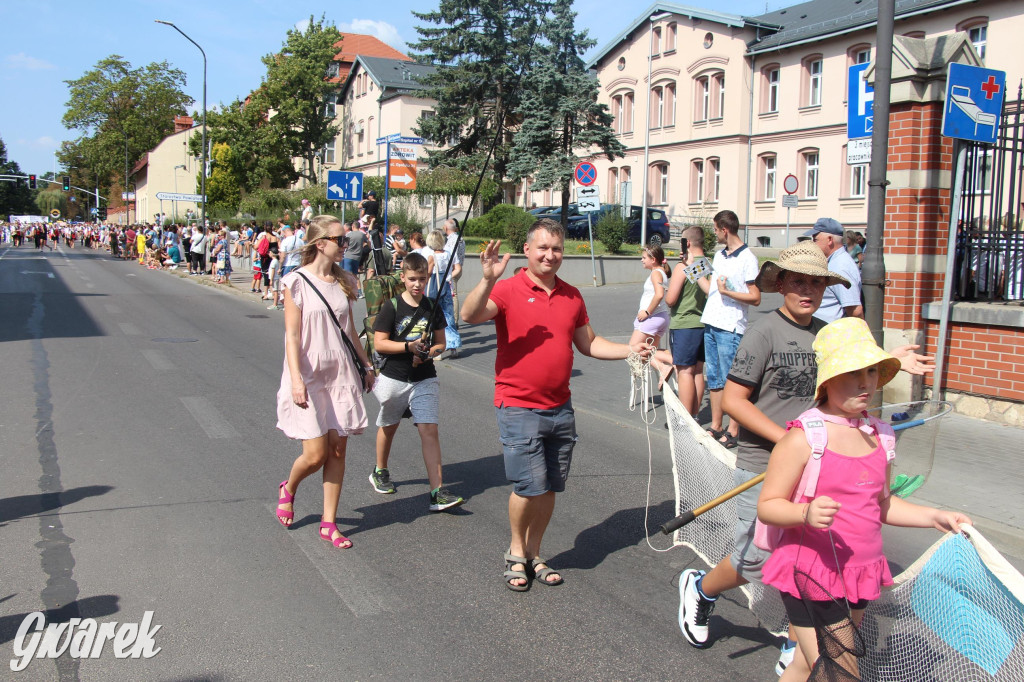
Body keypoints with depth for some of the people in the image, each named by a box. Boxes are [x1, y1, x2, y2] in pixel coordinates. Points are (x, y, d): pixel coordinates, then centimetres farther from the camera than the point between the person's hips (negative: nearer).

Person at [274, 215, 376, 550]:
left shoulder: (343, 282, 8)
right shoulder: (297, 282, -9)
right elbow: (292, 336, -12)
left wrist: (366, 366, 20)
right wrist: (296, 380, -20)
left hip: (342, 375, 5)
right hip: (310, 377, -5)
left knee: (338, 451, 5)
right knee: (315, 454, -6)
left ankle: (329, 522, 16)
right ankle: (288, 490, 27)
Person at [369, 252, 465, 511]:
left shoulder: (432, 307, 1)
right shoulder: (391, 307, -9)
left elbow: (440, 343, 7)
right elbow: (379, 344, -12)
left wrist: (428, 353, -14)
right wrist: (409, 346, -23)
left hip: (424, 379, 1)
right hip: (393, 377, -1)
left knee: (429, 430, -9)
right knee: (389, 426, 18)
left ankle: (437, 491, -12)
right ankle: (380, 472, 43)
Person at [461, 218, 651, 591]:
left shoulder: (572, 296, 10)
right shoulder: (508, 290, -7)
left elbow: (589, 343, 20)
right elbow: (469, 316, -23)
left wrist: (630, 350, 7)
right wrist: (488, 280, -38)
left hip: (560, 408, 5)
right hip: (519, 408, -5)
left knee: (550, 488, 10)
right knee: (530, 485, -8)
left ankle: (533, 554, 28)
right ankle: (516, 551, 17)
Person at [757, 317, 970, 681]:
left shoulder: (879, 437, 6)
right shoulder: (803, 438, -15)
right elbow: (767, 506, -15)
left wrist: (934, 517, 7)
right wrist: (806, 513, -33)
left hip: (858, 577, 6)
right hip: (810, 574, -6)